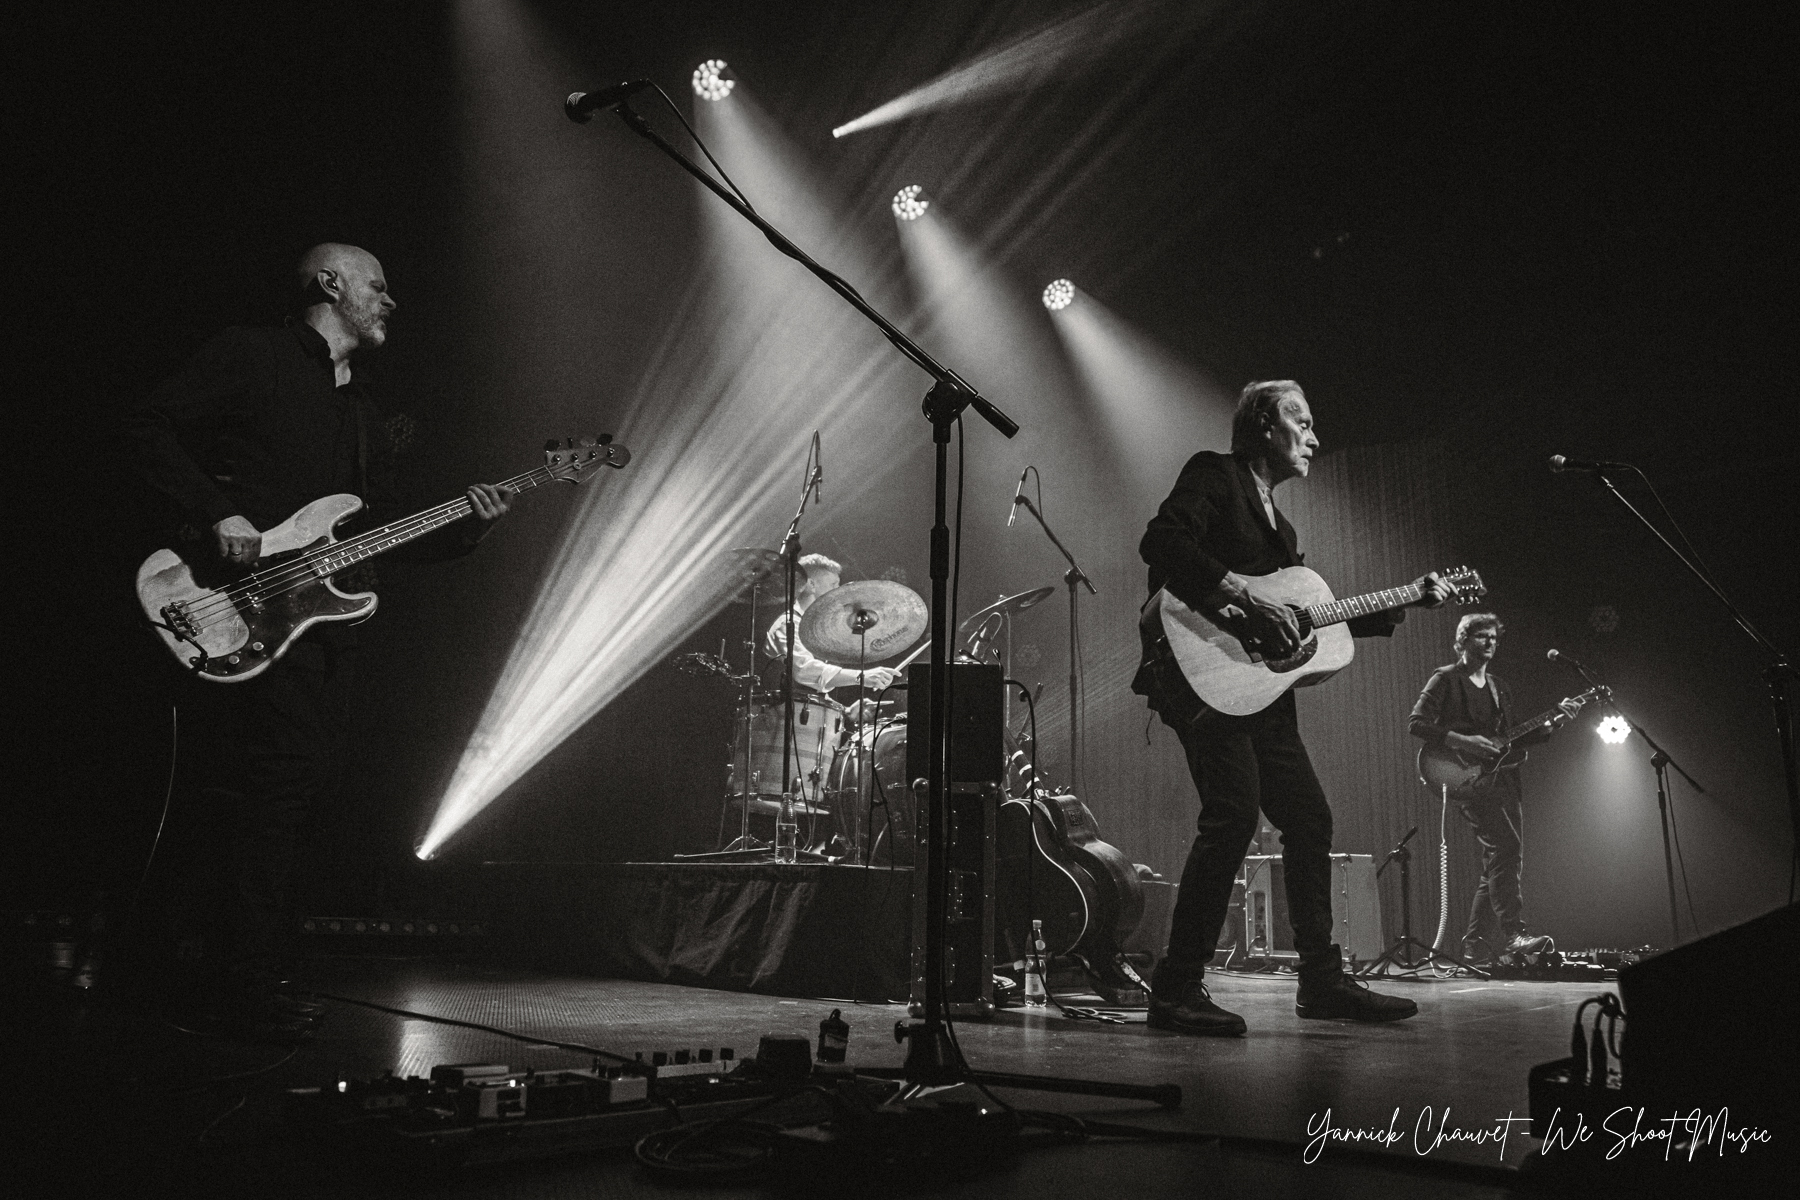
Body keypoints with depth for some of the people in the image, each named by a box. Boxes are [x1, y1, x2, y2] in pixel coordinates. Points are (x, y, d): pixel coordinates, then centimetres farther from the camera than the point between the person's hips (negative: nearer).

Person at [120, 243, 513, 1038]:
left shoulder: (367, 418, 24)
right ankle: (243, 990, -6)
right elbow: (148, 427, -3)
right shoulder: (249, 357, 3)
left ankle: (212, 972, 20)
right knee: (280, 776, -16)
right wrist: (217, 515, -15)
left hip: (323, 616, 8)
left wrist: (468, 525, 4)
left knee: (300, 782, 6)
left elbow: (382, 533, 19)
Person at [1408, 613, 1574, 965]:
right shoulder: (1445, 679, 0)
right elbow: (1416, 724, -9)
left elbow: (1512, 738, 22)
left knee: (1507, 861, 5)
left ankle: (1477, 945, 11)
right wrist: (1463, 742, -19)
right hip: (1468, 777, -8)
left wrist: (1552, 725, 7)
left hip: (1502, 778, 8)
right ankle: (1513, 936, -29)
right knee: (1505, 847, -24)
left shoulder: (1498, 687, 23)